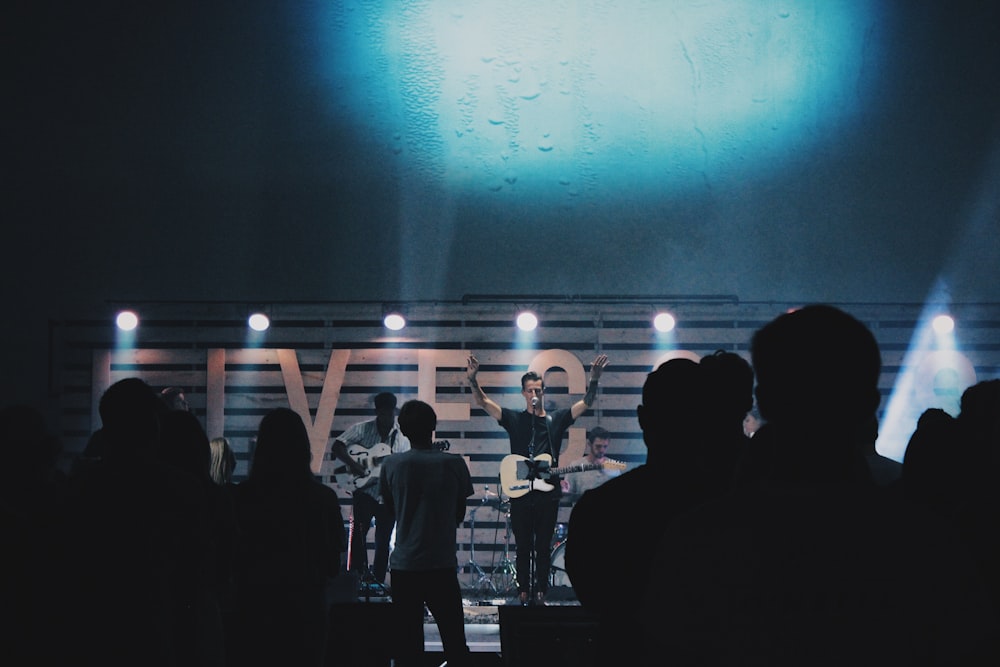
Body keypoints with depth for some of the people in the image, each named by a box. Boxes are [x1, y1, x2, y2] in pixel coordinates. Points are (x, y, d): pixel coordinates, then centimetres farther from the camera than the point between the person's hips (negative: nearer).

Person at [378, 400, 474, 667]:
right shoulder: (453, 464, -4)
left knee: (407, 645, 4)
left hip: (404, 566, 1)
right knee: (455, 644, 7)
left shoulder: (392, 466, -2)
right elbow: (460, 516, 5)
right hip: (442, 565, -1)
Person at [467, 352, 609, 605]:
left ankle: (541, 593, 8)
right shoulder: (514, 419, 6)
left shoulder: (556, 420, 9)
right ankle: (523, 593, 8)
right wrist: (473, 379, -19)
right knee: (523, 548, 4)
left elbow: (586, 403, 2)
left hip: (548, 495, 1)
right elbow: (482, 401, -2)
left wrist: (594, 379, -15)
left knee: (543, 547, 4)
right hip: (520, 492, 0)